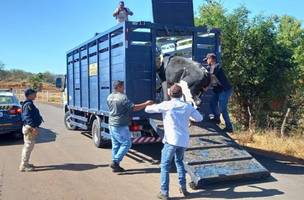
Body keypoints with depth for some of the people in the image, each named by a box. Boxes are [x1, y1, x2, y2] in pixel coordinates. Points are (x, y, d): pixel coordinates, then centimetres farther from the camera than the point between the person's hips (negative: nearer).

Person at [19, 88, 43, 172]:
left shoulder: (29, 104, 16)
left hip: (30, 127, 11)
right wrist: (34, 127, -31)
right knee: (28, 146, -6)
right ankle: (23, 166, 0)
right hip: (29, 128, -11)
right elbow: (28, 117, -26)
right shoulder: (28, 104, -17)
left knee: (28, 146, 18)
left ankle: (25, 163, 29)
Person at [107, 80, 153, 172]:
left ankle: (115, 166, 18)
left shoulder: (109, 97, 8)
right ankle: (115, 162, -4)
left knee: (115, 145, 14)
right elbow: (134, 108, -18)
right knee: (126, 144, 1)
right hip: (120, 126, -9)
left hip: (112, 124, 9)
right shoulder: (123, 97, -17)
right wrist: (146, 103, -9)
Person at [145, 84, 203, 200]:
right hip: (184, 141, 5)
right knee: (179, 162, 25)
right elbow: (199, 118, 14)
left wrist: (153, 106, 20)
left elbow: (148, 109, -2)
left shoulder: (166, 105, -7)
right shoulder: (187, 106, 5)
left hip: (171, 140, -5)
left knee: (165, 166, 4)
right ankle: (183, 187, 24)